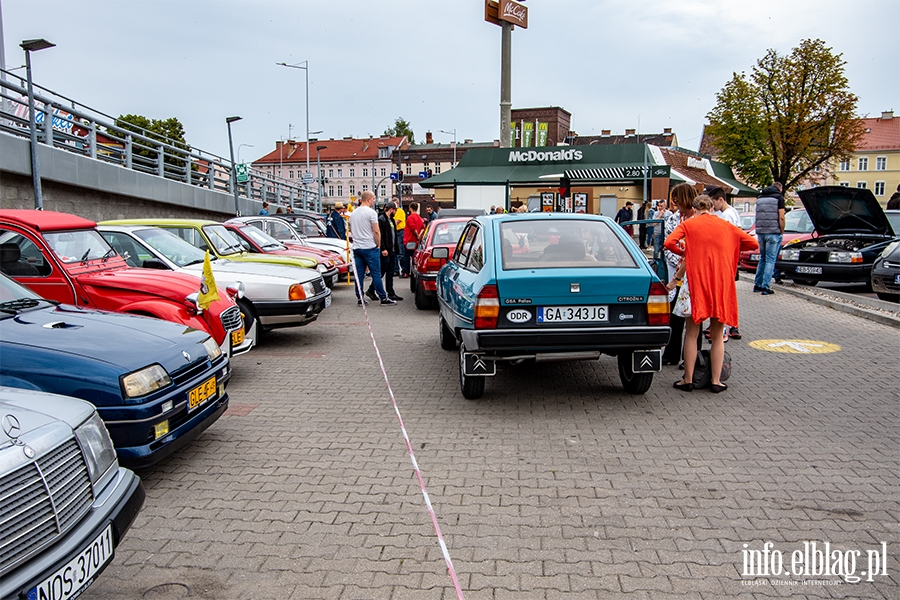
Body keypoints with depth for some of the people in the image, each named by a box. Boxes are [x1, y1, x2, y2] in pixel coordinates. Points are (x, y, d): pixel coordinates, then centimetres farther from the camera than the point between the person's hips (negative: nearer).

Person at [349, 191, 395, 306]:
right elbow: (376, 231, -13)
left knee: (358, 274, 7)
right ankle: (383, 298, 1)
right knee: (376, 274, -3)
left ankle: (360, 298, 10)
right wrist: (378, 245, -3)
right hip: (370, 248, -7)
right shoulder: (371, 212, -10)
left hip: (356, 248, 7)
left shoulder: (353, 213, 13)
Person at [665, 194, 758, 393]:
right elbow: (753, 243, 11)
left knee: (692, 334, 8)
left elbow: (669, 243, -12)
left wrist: (683, 252, 7)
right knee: (717, 336, 12)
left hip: (697, 282, -2)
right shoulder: (726, 226, 10)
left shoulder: (688, 224, 3)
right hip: (722, 283, 2)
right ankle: (716, 381, 14)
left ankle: (688, 380, 10)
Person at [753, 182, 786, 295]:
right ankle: (765, 287, -5)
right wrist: (782, 232, 0)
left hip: (760, 232, 5)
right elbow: (781, 217, -8)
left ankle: (757, 285, 16)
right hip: (773, 233, -5)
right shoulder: (779, 197, -3)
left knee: (762, 258, 16)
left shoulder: (760, 197, 14)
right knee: (770, 260, -2)